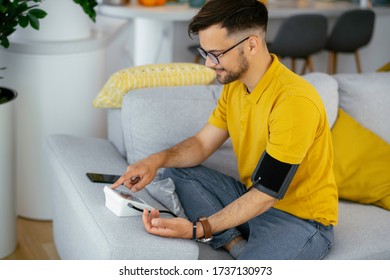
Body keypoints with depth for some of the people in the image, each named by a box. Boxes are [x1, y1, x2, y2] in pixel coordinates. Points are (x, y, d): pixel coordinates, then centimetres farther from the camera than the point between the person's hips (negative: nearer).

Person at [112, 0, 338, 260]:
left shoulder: (294, 100, -27)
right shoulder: (235, 85, 1)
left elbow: (267, 193, -26)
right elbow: (202, 143, 9)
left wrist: (199, 229, -30)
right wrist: (158, 159, -12)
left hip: (302, 218, -9)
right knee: (177, 173, -1)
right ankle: (240, 247, -12)